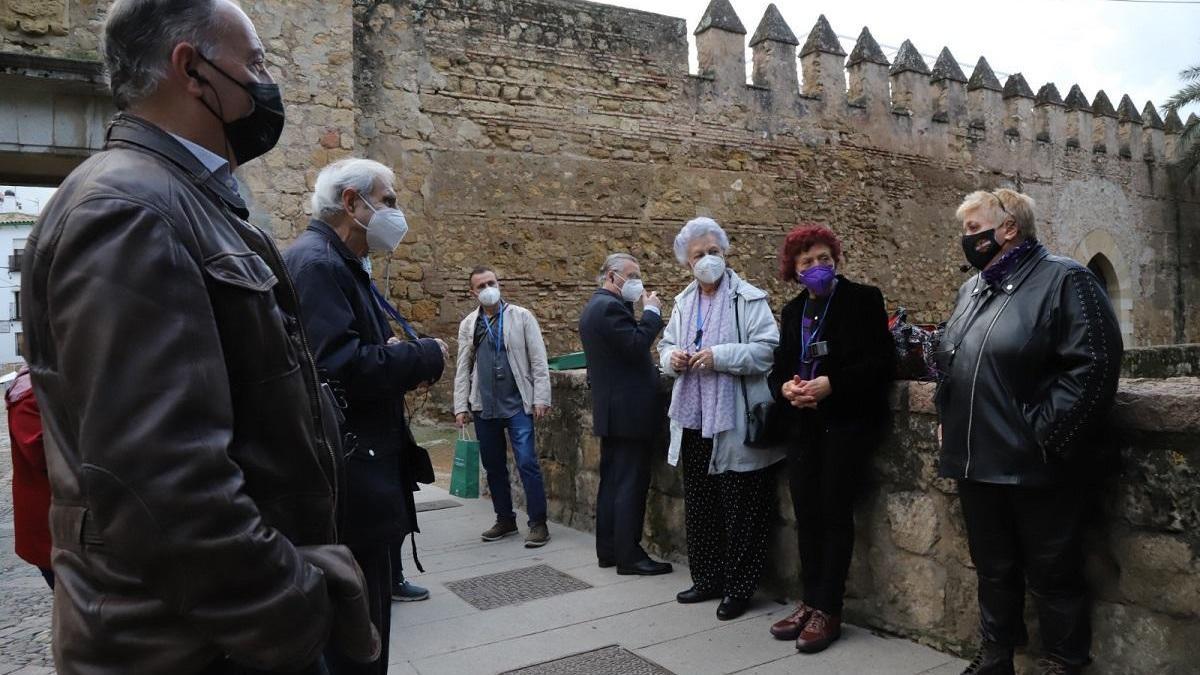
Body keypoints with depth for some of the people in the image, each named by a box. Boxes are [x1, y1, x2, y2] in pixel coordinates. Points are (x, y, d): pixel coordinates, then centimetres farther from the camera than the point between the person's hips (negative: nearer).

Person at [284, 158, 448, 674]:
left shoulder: (342, 264, 16)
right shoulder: (315, 262, -17)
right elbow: (339, 369, -28)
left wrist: (400, 357, -1)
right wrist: (425, 356, -14)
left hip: (364, 478, 11)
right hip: (348, 484, -11)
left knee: (365, 626, 21)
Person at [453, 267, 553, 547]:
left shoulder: (522, 316, 1)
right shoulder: (468, 324, 8)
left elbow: (538, 361, -2)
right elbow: (463, 368, 9)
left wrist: (541, 398, -8)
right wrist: (461, 406, 3)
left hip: (517, 404, -3)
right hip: (484, 407, 4)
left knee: (527, 463, -8)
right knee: (493, 466, 11)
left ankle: (538, 523, 1)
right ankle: (505, 519, 25)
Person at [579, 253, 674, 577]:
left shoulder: (594, 307, 17)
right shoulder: (611, 307, -16)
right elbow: (637, 345, -22)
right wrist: (652, 311, -12)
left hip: (610, 411, 10)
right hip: (629, 412, -10)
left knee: (612, 482, 13)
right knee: (631, 485, -4)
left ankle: (608, 550, 20)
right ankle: (629, 556, 1)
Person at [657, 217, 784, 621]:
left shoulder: (748, 298, -6)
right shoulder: (684, 303, 14)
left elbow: (766, 349, -14)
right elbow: (667, 346, 21)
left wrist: (719, 356, -22)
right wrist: (671, 358, -2)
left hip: (734, 424, -6)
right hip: (694, 422, 7)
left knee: (740, 510, 3)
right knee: (700, 508, 16)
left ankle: (738, 589, 16)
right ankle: (707, 579, 31)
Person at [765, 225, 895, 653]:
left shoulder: (863, 299, -2)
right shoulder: (792, 311, 14)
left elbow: (882, 361, -9)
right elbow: (779, 367, 15)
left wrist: (832, 384, -19)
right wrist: (785, 387, -8)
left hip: (847, 422, -5)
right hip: (803, 425, 5)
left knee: (835, 514, -2)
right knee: (806, 515, 6)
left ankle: (828, 610, 8)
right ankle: (810, 602, 19)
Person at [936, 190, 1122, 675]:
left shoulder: (1063, 279, -8)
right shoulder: (971, 289, 14)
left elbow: (1093, 365, -17)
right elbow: (949, 361, 24)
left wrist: (1041, 434, -19)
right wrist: (946, 418, 13)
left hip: (1034, 467, -7)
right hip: (977, 463, 7)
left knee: (1052, 575, 7)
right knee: (993, 569, 19)